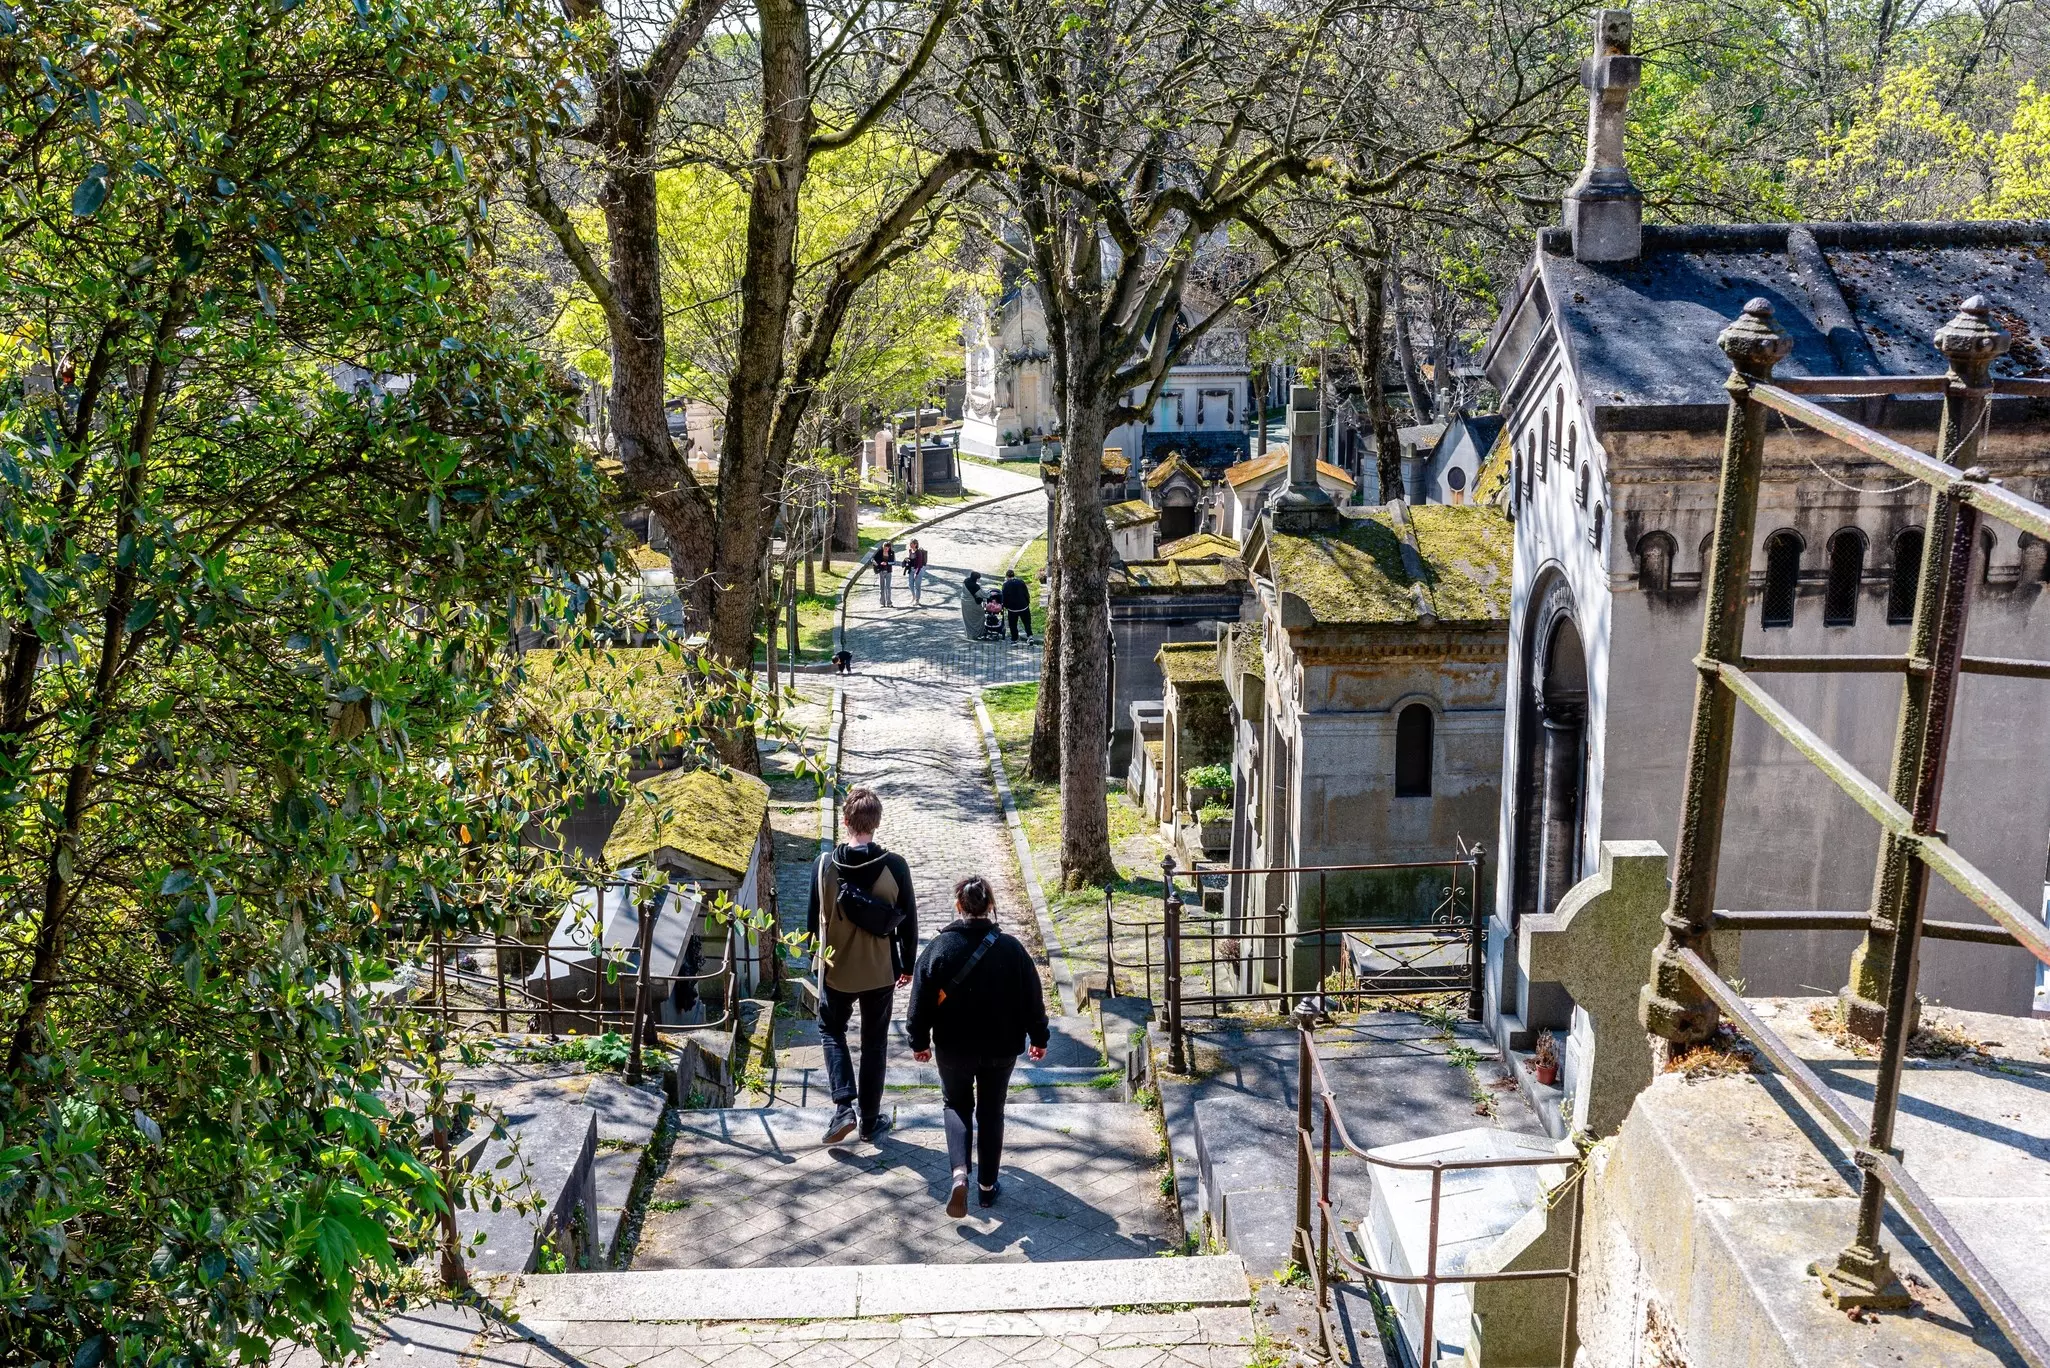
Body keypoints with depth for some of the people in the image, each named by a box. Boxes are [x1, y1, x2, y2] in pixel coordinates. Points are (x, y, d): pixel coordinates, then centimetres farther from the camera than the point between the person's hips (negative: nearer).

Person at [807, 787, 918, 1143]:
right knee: (875, 1041, 15)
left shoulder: (824, 866, -13)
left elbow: (813, 920, -3)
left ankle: (844, 1105, 5)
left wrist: (817, 955, 15)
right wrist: (908, 964, 9)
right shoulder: (895, 866, -14)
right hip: (880, 971, 0)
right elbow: (908, 921, -6)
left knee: (831, 1030, 21)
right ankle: (870, 1119, 22)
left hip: (836, 970, 0)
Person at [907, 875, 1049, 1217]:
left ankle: (960, 1172, -3)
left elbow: (922, 1001, -8)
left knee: (957, 1104, 19)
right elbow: (1033, 998, -4)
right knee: (991, 1111, 18)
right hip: (1002, 1048, 1)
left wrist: (919, 1042, 6)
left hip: (954, 1048, -1)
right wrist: (1039, 1038, 11)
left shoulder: (940, 948, -14)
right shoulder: (1011, 949, -11)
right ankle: (987, 1185, 25)